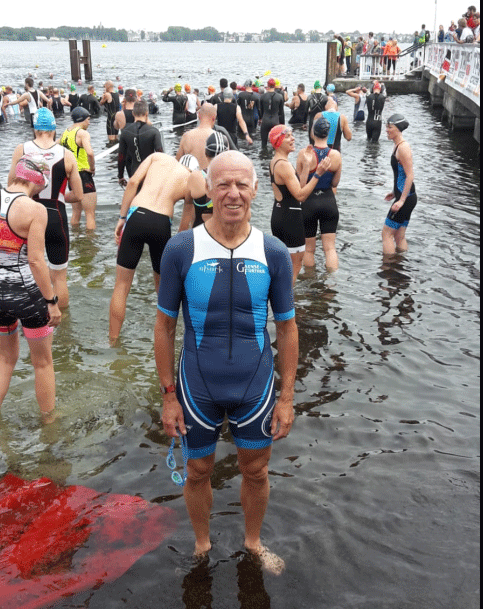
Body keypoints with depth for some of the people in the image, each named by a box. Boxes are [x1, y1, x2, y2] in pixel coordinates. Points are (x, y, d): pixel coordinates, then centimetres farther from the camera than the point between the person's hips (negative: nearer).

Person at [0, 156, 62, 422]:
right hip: (27, 293, -5)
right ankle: (49, 420, 29)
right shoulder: (34, 210, -17)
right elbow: (36, 261, -20)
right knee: (43, 362, 16)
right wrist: (52, 301, -12)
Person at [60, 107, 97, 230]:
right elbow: (90, 153, -31)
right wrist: (92, 168, -16)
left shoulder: (65, 133, 11)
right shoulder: (82, 133, -14)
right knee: (90, 214, -2)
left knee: (76, 212, 21)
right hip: (83, 175, -8)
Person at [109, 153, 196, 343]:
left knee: (122, 286, 10)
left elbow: (133, 182, 5)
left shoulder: (158, 157, 19)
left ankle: (112, 341, 15)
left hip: (136, 215, 0)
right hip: (162, 224, 0)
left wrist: (122, 217, 7)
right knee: (163, 285, 23)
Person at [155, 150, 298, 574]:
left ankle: (253, 542, 47)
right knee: (199, 472, 18)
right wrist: (168, 396, -4)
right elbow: (165, 325, -4)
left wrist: (287, 397, 0)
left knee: (256, 472, 18)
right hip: (198, 388, -1)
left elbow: (287, 327, 0)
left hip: (256, 387, 1)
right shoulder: (181, 250, -12)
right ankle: (202, 545, 46)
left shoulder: (274, 254, -8)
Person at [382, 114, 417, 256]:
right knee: (399, 236, 15)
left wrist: (401, 200, -24)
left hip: (406, 198, -10)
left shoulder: (403, 147, -17)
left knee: (387, 233, -5)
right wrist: (395, 192, 26)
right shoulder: (398, 145, 12)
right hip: (404, 197, 10)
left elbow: (410, 176, -21)